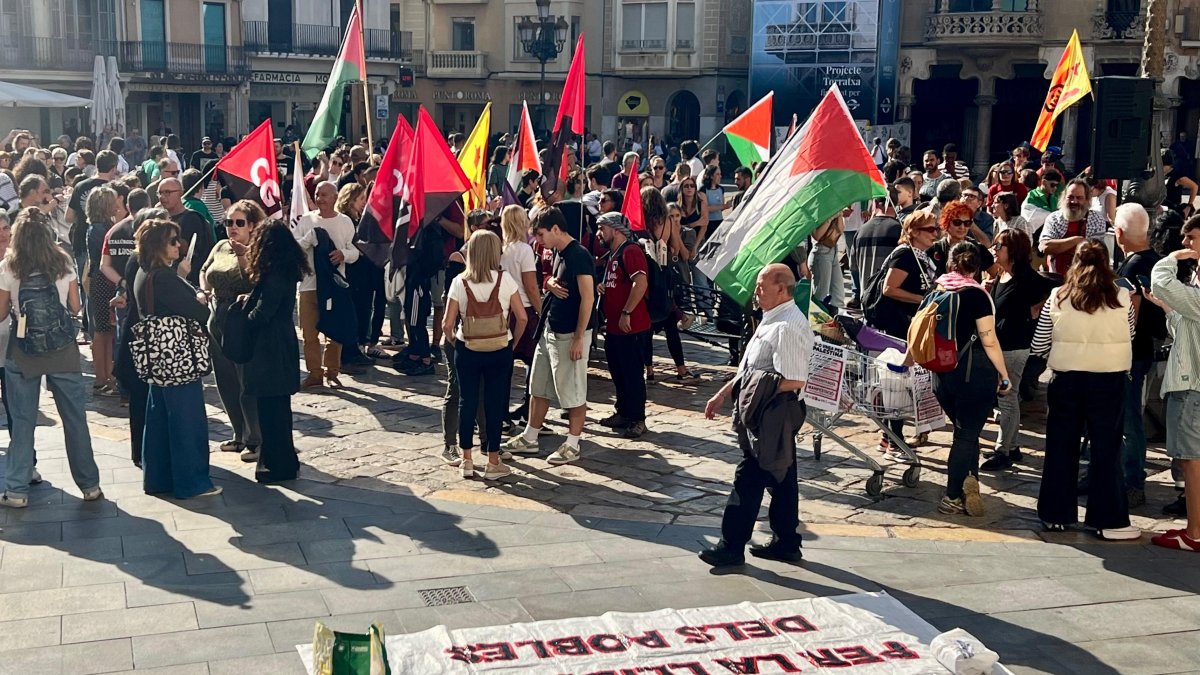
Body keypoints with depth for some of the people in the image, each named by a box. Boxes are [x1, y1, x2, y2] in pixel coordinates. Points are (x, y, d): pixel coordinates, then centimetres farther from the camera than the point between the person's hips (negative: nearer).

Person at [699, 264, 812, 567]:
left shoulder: (788, 327, -21)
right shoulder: (772, 320, 12)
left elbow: (794, 381, -25)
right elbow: (750, 368, 20)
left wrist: (760, 389, -16)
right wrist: (723, 394, 20)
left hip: (773, 415, -10)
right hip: (765, 414, 10)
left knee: (749, 479, -2)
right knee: (780, 478, 16)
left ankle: (732, 547, 6)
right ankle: (786, 543, 27)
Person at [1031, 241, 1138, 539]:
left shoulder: (1057, 298, -3)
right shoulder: (1122, 298, -4)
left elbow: (1038, 348, 0)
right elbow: (1129, 336, 10)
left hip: (1066, 379, 1)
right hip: (1109, 381, -1)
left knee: (1061, 448, 11)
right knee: (1106, 449, 7)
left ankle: (1056, 515, 18)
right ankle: (1109, 520, 11)